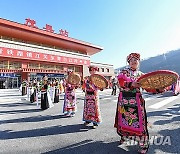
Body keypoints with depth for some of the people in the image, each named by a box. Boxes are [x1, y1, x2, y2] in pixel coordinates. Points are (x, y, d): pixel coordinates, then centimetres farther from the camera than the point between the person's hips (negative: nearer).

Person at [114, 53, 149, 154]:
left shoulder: (141, 74, 8)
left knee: (138, 121, -2)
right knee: (123, 119, 12)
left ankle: (144, 145, 15)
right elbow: (121, 81, -15)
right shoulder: (124, 72, 4)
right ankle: (124, 136, 37)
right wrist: (131, 84, -31)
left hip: (136, 99, 0)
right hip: (124, 98, 1)